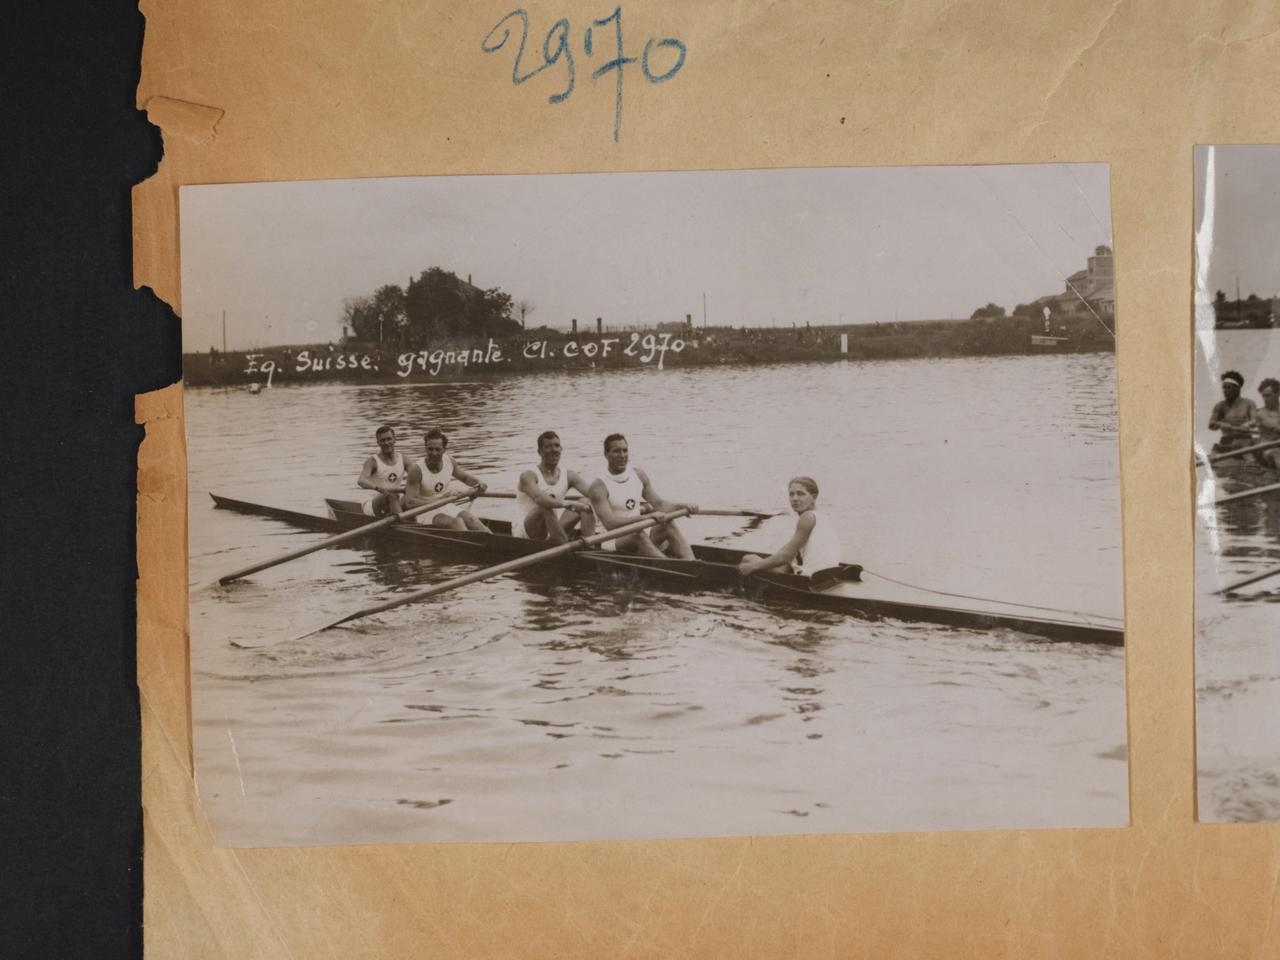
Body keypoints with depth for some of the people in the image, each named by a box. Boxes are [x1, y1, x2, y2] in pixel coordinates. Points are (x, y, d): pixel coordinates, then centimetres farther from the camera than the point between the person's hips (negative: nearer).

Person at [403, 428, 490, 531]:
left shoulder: (449, 461, 0)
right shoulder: (416, 469, -18)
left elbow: (465, 477, 20)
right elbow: (410, 502, -24)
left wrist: (479, 484, -3)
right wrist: (441, 498, -30)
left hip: (448, 507, 5)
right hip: (427, 512, -5)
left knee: (471, 520, -21)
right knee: (457, 522, -30)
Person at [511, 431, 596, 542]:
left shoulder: (568, 475, 5)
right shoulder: (528, 476, -14)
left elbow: (591, 492, -8)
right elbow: (539, 498, -35)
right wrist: (567, 503, -49)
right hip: (523, 531, -6)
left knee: (586, 504, -10)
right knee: (546, 506, -36)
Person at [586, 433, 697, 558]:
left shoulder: (638, 475, 9)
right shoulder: (599, 486, -12)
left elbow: (658, 503, 8)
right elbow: (610, 523, -24)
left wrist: (683, 506, -12)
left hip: (640, 535, 6)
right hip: (614, 542, -6)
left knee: (669, 525, -20)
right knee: (639, 535, -35)